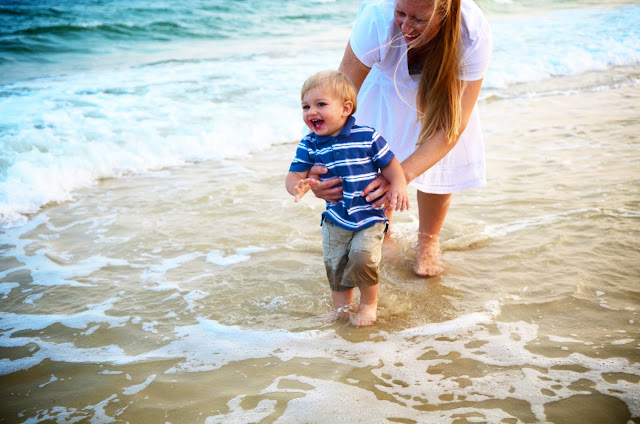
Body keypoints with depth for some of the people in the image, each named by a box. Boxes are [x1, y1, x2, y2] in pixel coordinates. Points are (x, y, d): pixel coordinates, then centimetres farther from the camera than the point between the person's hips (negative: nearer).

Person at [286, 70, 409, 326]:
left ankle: (369, 304, 8)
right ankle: (341, 307, 34)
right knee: (334, 267, 9)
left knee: (363, 259, -19)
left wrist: (398, 186, -18)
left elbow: (389, 164, 0)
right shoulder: (309, 145, -4)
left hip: (369, 217, -3)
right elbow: (295, 175, -7)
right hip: (334, 220, 3)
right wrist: (298, 187, -31)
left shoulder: (367, 137, -10)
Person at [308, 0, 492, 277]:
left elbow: (453, 124, -40)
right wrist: (320, 162, -54)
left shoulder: (474, 35, -40)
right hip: (387, 84, 0)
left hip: (441, 89, 1)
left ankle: (428, 240, 26)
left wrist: (403, 175, -54)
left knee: (441, 166, -2)